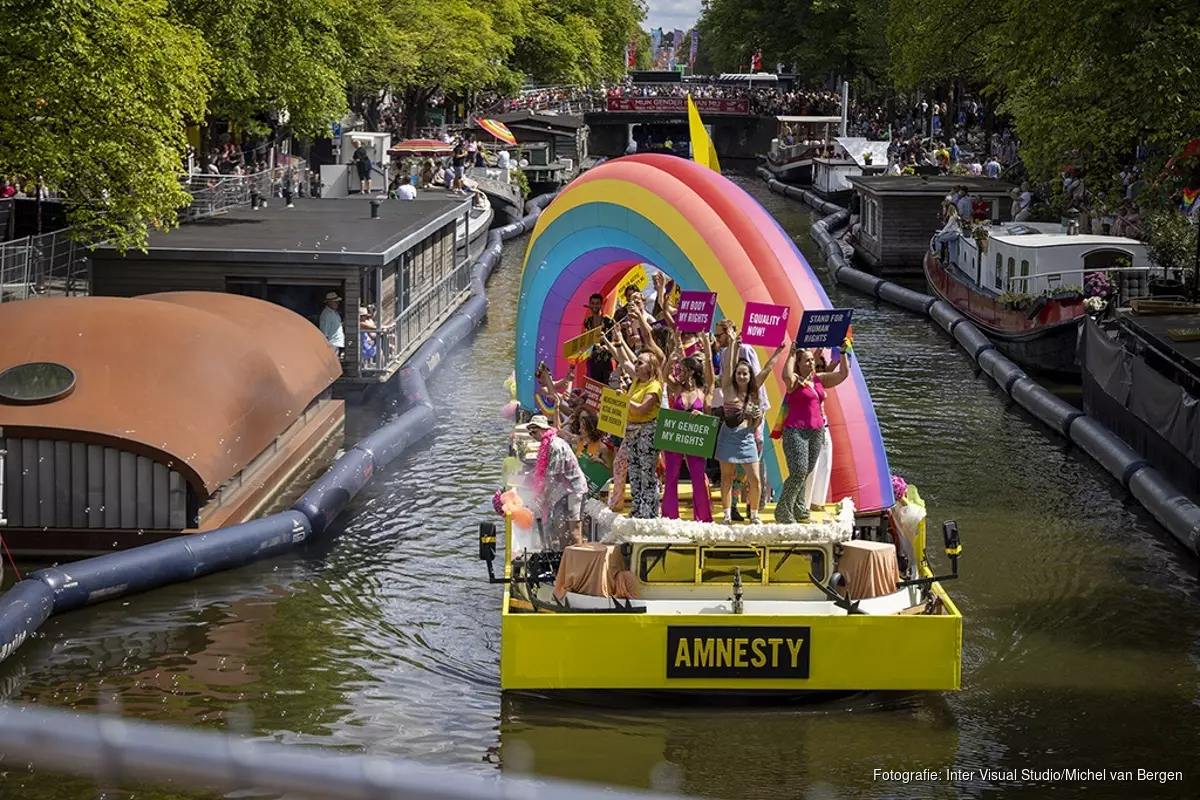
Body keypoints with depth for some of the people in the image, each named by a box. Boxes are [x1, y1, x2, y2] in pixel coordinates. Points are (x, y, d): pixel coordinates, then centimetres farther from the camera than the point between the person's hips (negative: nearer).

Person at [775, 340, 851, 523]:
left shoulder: (820, 379, 12)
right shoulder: (795, 381, -7)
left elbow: (843, 374, 14)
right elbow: (787, 377, -31)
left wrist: (843, 352, 7)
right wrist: (791, 355, -23)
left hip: (817, 431, 7)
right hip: (796, 431, -6)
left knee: (806, 473, 10)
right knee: (798, 472, -13)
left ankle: (799, 510, 20)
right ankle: (783, 513, -5)